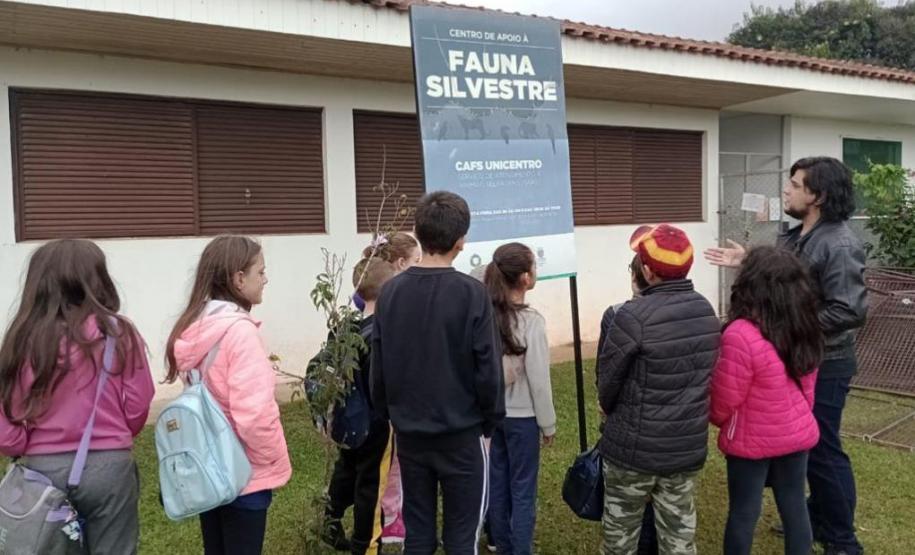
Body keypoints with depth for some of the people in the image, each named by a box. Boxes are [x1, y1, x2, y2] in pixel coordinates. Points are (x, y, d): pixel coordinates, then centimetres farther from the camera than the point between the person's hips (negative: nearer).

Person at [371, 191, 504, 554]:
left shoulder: (390, 292, -3)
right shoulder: (471, 294, -16)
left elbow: (378, 366, 2)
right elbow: (488, 368, -14)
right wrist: (492, 420, 1)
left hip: (408, 434, 4)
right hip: (461, 434, -4)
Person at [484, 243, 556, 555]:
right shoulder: (531, 321, -19)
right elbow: (539, 380, -15)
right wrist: (548, 423, -3)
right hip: (522, 416, -6)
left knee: (498, 483, 17)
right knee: (523, 490, 7)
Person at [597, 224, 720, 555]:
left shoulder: (634, 315, -22)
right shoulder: (706, 312, -1)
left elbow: (607, 380, -12)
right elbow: (706, 376, 7)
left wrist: (614, 414, 9)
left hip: (634, 446, -5)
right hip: (688, 446, 5)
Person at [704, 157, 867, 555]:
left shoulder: (839, 245, -23)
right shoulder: (796, 237, 7)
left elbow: (850, 311, -28)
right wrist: (747, 263, 5)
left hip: (823, 366, -9)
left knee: (823, 449, 3)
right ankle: (818, 518, 39)